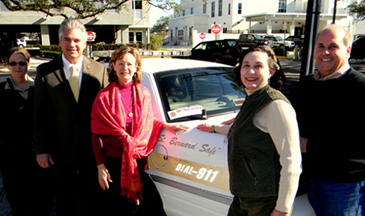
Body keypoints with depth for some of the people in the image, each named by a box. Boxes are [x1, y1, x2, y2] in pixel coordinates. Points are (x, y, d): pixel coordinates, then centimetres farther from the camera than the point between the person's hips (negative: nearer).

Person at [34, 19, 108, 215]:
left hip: (93, 149, 0)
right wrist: (41, 150, -4)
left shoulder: (99, 70, -2)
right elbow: (40, 114, 0)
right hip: (61, 151, 0)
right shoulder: (45, 72, -2)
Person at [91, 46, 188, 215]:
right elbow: (96, 134, -5)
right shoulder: (104, 97, -7)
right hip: (113, 161, -2)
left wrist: (167, 126, 2)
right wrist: (100, 166, -9)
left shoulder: (143, 93, 3)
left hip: (138, 160, 3)